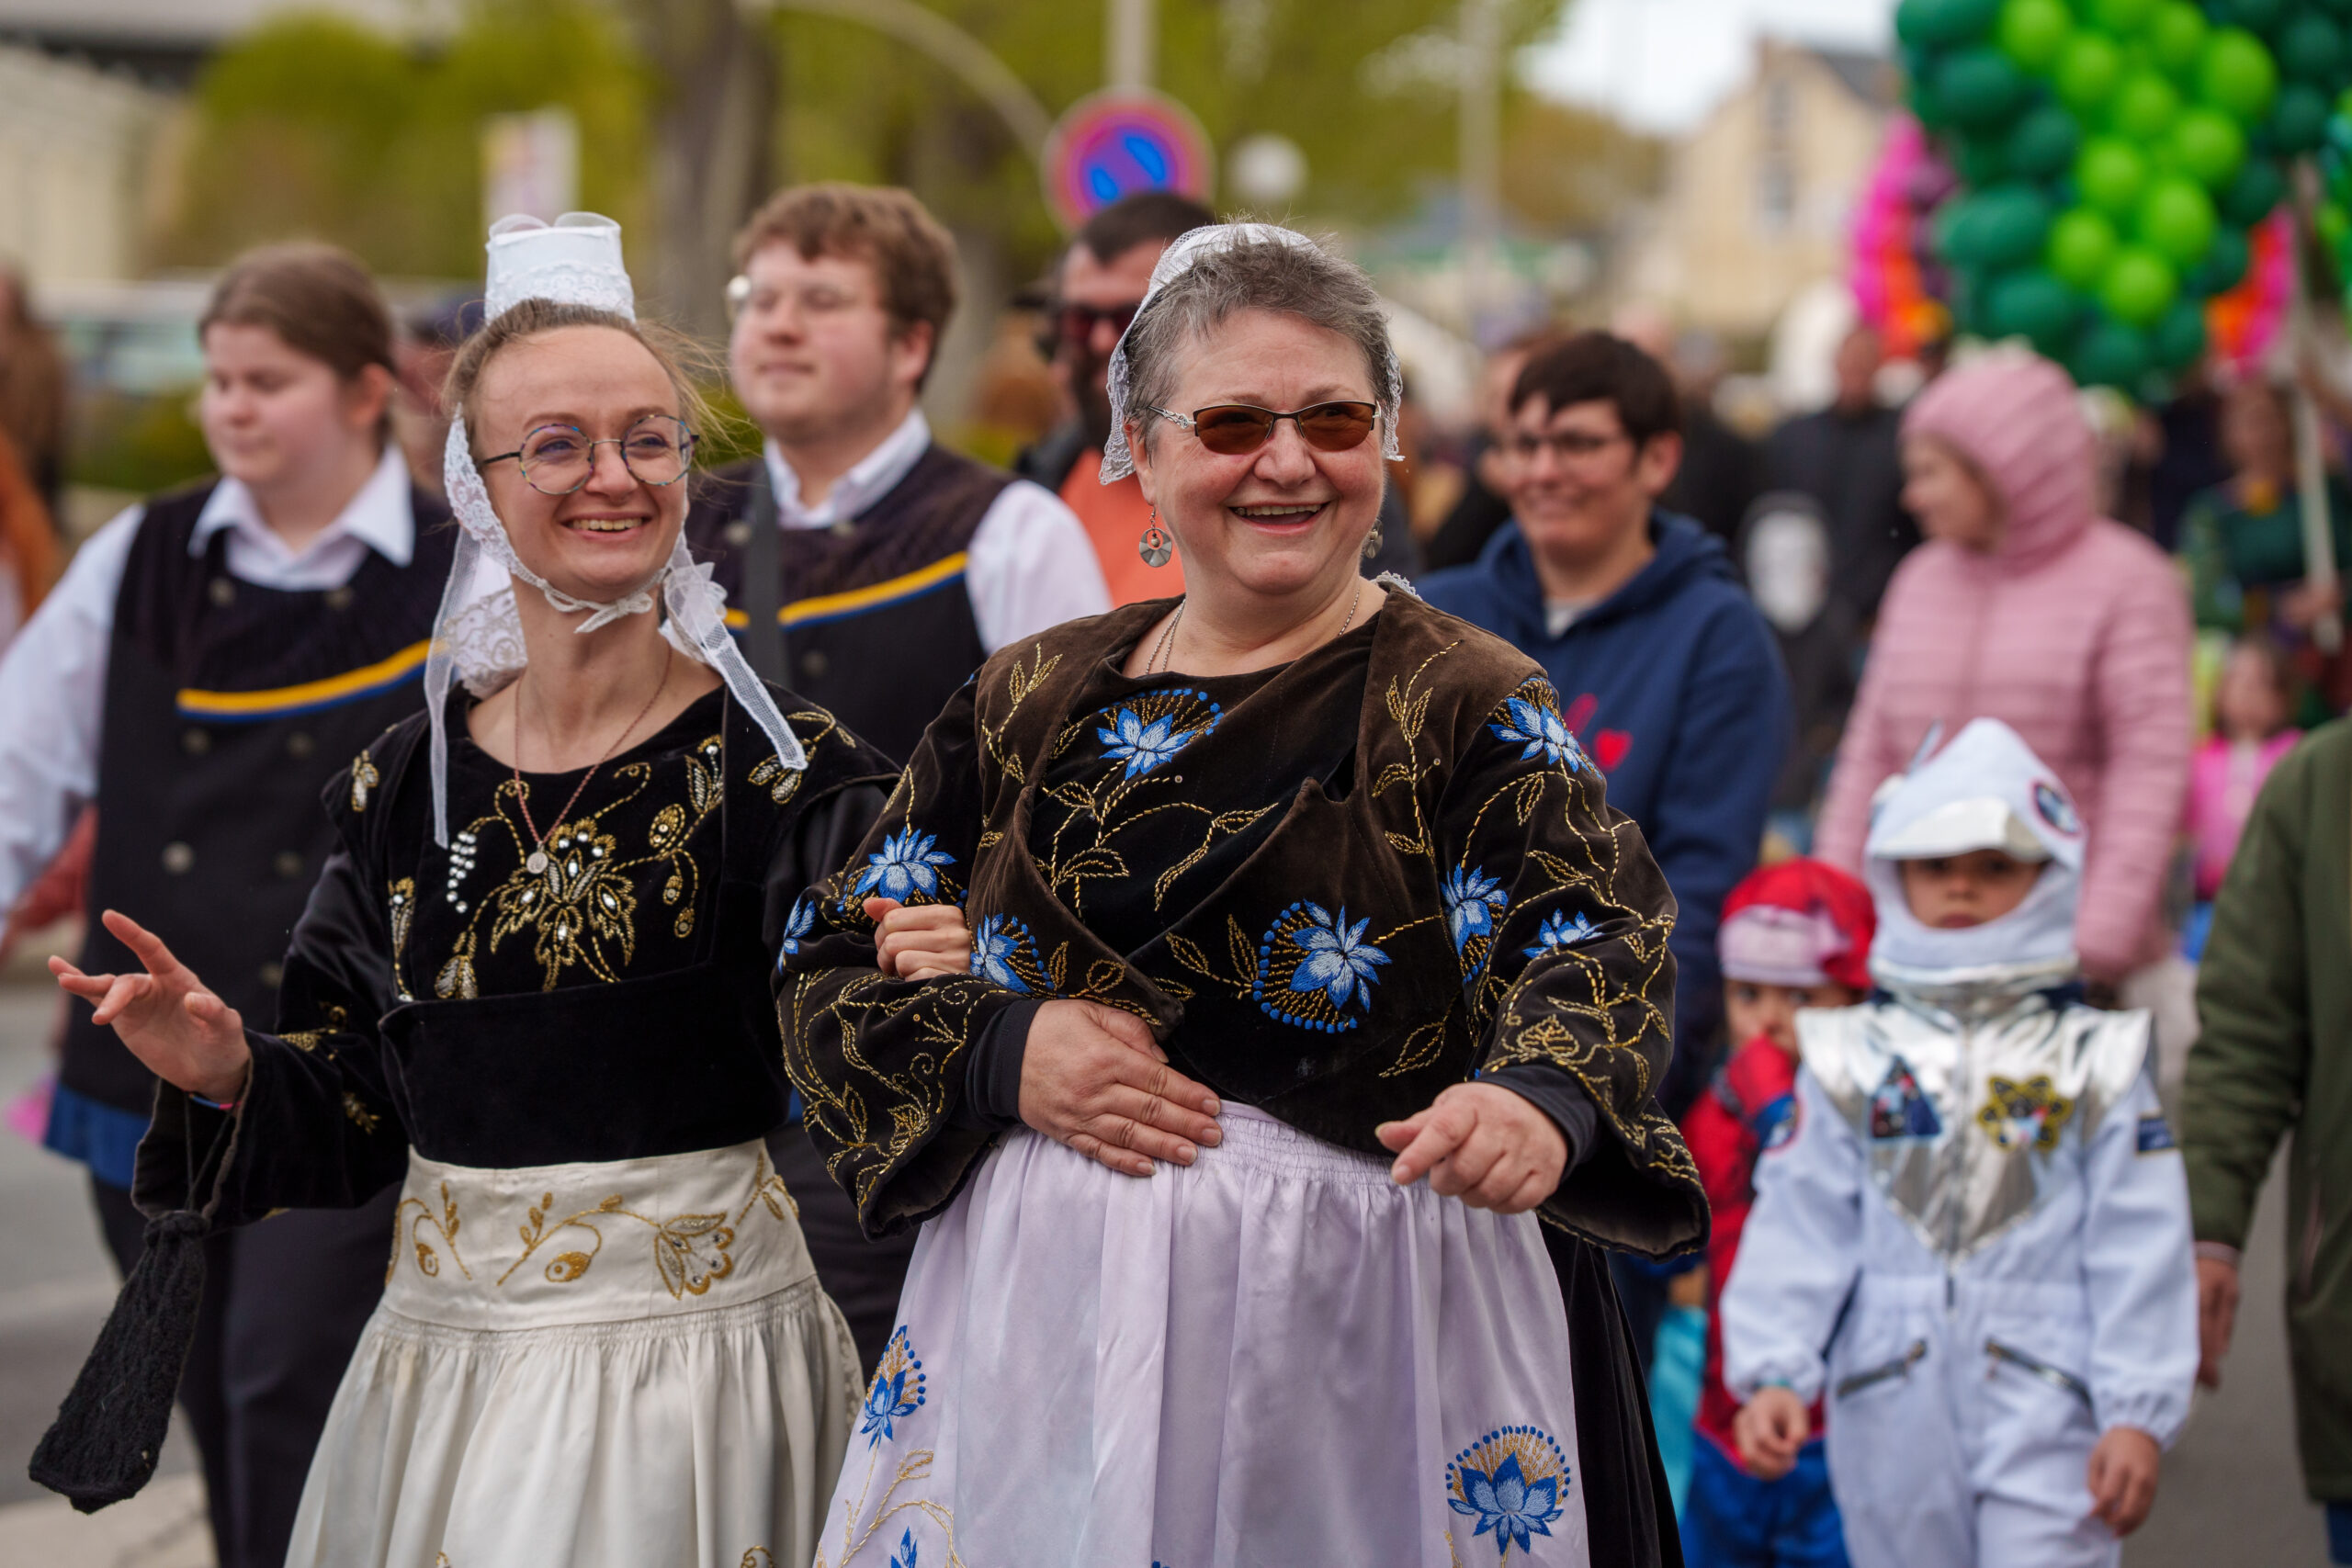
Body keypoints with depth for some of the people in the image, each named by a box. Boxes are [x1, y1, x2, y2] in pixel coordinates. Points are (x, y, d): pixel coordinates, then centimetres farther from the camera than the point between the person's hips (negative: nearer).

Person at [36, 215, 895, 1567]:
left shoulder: (782, 767, -6)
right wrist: (231, 1076, -7)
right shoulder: (408, 784, 4)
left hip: (702, 1354, -3)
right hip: (451, 1354, 4)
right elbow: (361, 1113, 11)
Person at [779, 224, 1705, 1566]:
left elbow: (1596, 941, -17)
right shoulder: (1032, 702, 9)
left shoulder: (1466, 707, -1)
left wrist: (1538, 1103, -40)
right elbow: (833, 966, 10)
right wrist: (1000, 1054, -11)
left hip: (1355, 1329, -3)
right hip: (1041, 1317, 3)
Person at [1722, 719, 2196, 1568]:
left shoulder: (2096, 1059, 4)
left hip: (2044, 1409, -2)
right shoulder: (1851, 1058, 7)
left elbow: (2139, 1247, 0)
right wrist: (1772, 1371, -10)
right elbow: (1798, 1223, 1)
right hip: (1892, 1416, 2)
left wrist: (2137, 1414, -6)